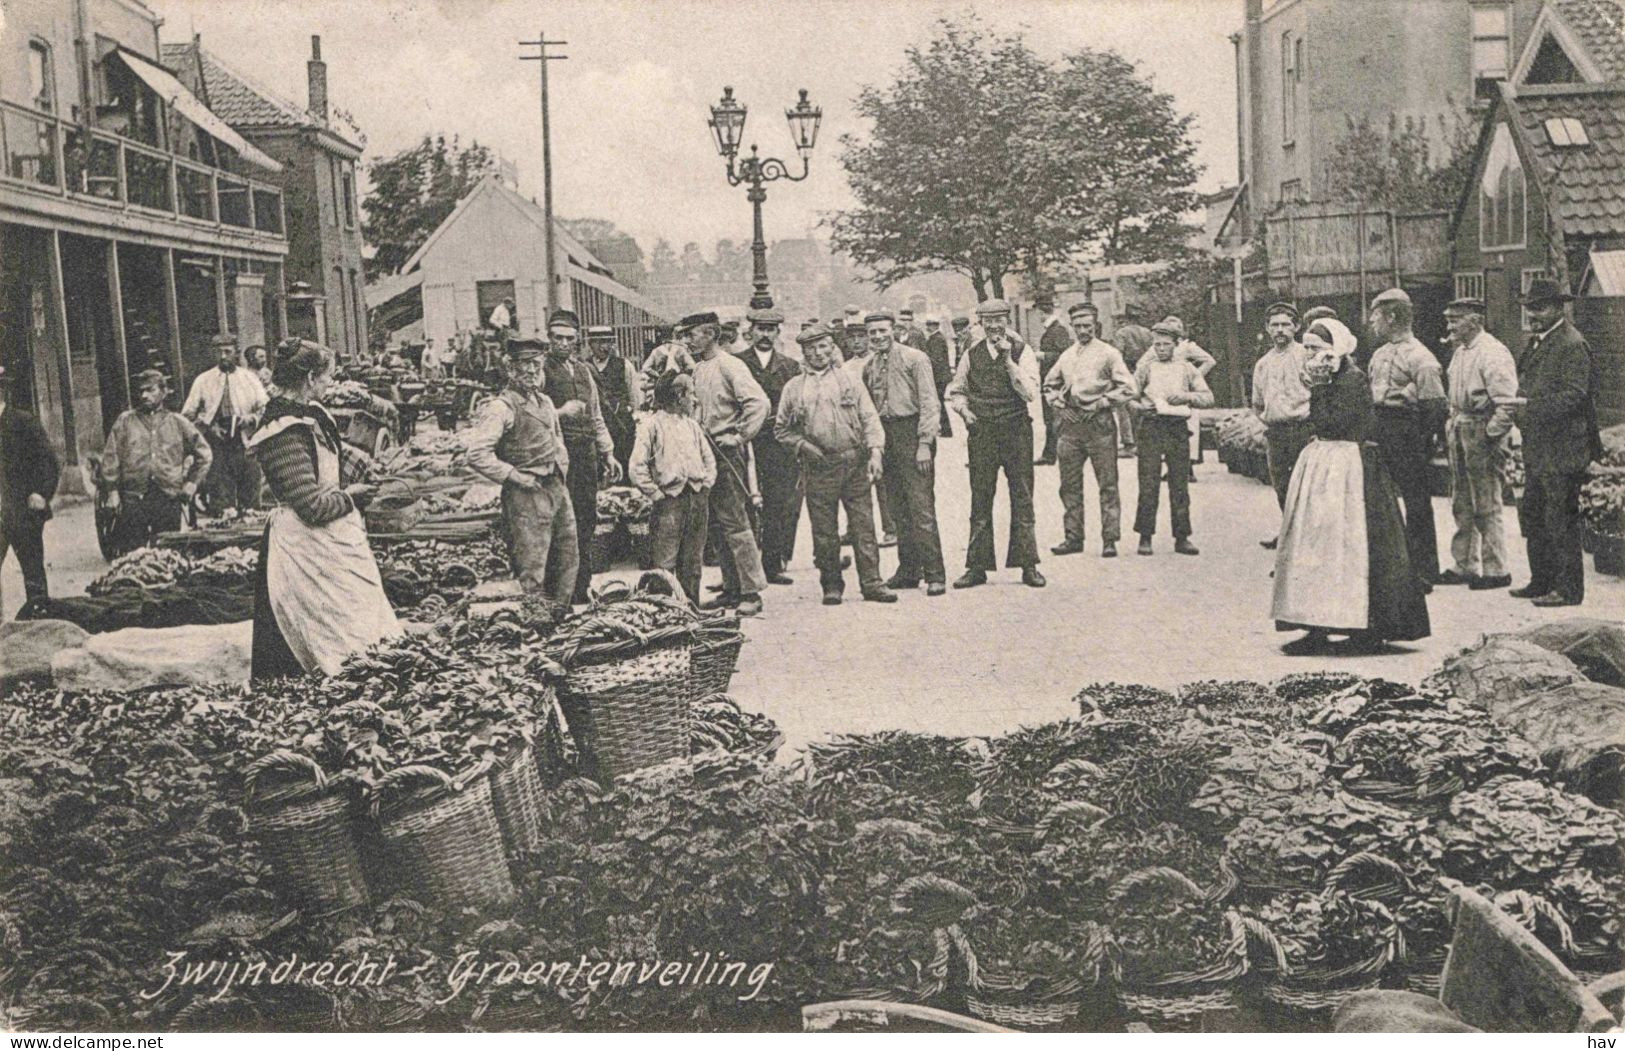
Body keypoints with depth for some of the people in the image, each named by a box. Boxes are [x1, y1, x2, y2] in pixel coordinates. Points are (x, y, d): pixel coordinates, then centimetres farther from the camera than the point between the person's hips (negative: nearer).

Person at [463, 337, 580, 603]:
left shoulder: (544, 401, 15)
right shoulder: (501, 407, -13)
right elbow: (477, 454, -22)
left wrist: (562, 466, 15)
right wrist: (514, 476, -18)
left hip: (558, 490, 9)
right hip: (526, 497, -9)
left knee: (568, 563, 15)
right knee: (530, 574, -7)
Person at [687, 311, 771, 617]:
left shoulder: (729, 366, -11)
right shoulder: (696, 368, 12)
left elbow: (761, 403, -20)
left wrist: (740, 437, -17)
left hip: (728, 451, -8)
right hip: (705, 451, 8)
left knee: (734, 522, -7)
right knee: (716, 525, 9)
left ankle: (751, 592, -2)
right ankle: (731, 589, 17)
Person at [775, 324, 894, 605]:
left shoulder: (850, 380, 8)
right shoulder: (793, 388, 8)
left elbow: (870, 419, 4)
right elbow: (781, 429, 13)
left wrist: (875, 453, -9)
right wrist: (802, 445, -5)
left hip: (854, 463, 0)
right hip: (818, 466, 0)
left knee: (863, 524, -1)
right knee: (824, 531, 3)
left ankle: (871, 584, 3)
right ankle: (831, 585, 13)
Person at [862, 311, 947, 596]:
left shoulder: (915, 359, -4)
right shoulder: (869, 367, 12)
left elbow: (928, 403, -8)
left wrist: (924, 444, -15)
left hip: (911, 433, -6)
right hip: (884, 434, 6)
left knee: (921, 507, -10)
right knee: (898, 508, 10)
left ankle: (935, 575, -7)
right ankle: (908, 570, 17)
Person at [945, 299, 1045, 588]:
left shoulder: (1022, 351, 0)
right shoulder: (971, 354, 7)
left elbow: (1031, 393, -10)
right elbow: (956, 390, 20)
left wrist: (1009, 360, -15)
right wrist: (964, 410, 0)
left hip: (1016, 430, -2)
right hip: (981, 431, 2)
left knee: (1022, 499, 1)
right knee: (980, 501, 3)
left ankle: (1028, 565, 8)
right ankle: (978, 566, 8)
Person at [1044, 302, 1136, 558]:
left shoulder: (1108, 353, 1)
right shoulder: (1067, 355, 15)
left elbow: (1128, 389, -4)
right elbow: (1049, 385, 27)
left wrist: (1101, 403, -9)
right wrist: (1058, 403, 9)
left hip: (1099, 423, -5)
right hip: (1070, 423, 5)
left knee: (1107, 484, -2)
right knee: (1070, 484, 6)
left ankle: (1110, 539, 1)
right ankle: (1074, 538, 13)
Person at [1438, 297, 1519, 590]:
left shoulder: (1493, 353, -14)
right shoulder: (1460, 352, 14)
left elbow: (1507, 402, -18)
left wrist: (1492, 435, -18)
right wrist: (1451, 429, 13)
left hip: (1482, 432, -9)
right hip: (1460, 431, 9)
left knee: (1486, 506, -2)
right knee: (1462, 505, 13)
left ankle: (1496, 570, 6)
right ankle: (1464, 566, 22)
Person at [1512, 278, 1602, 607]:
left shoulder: (1573, 345, -13)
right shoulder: (1537, 342, 16)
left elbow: (1574, 395, -20)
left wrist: (1532, 408, -25)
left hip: (1562, 449, -10)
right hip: (1537, 448, 10)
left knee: (1561, 520, -5)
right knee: (1532, 515, 14)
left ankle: (1568, 589, 2)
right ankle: (1541, 581, 23)